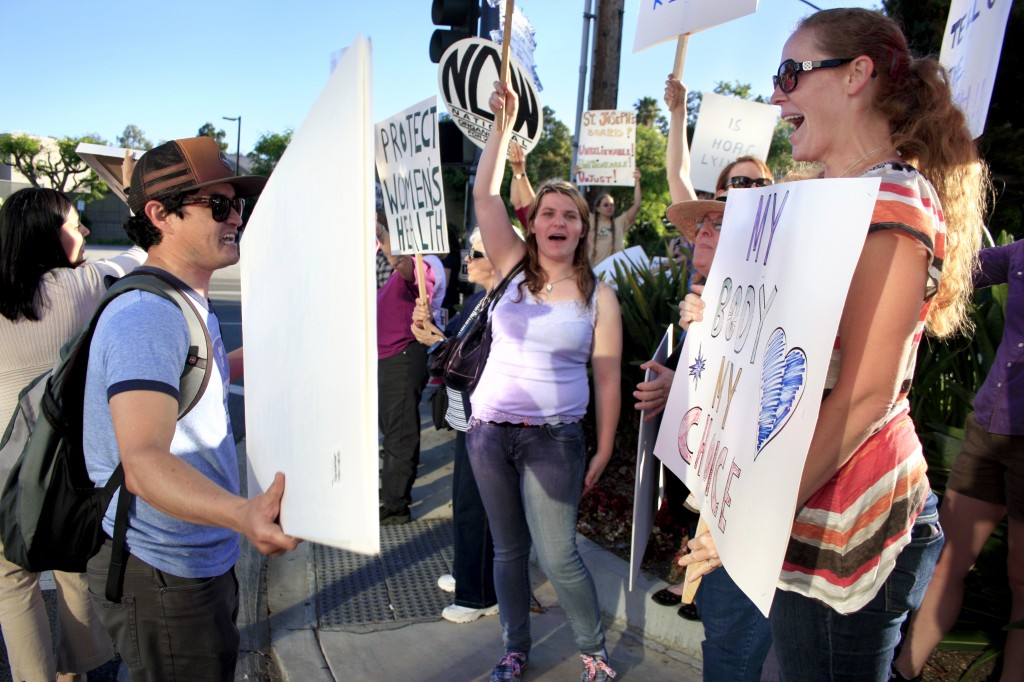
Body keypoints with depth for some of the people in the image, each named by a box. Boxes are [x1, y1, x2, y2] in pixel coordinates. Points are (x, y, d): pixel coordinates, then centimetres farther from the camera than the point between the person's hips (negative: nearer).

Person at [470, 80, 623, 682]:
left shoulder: (598, 295, -2)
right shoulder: (513, 269, 3)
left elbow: (607, 378, -1)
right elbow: (484, 195, -6)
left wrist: (604, 451, -3)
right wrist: (505, 124, -9)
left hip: (554, 438, -3)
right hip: (490, 430, 3)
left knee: (558, 554, -1)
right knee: (508, 548, 14)